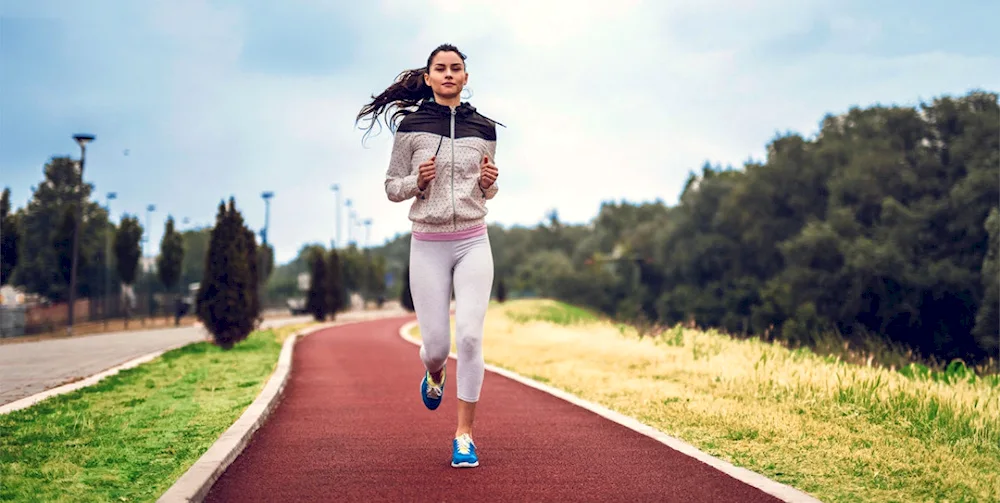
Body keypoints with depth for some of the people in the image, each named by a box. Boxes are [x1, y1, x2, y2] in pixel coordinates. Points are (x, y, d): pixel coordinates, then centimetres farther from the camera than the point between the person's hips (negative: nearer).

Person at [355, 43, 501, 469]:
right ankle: (435, 376, 40)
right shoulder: (411, 125, 0)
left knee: (470, 336, -12)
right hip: (427, 245, -1)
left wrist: (489, 183, -5)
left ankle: (464, 434, -2)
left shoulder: (484, 128, 6)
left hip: (473, 243, 1)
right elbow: (391, 188, 5)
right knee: (436, 343, 1)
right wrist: (417, 181, -14)